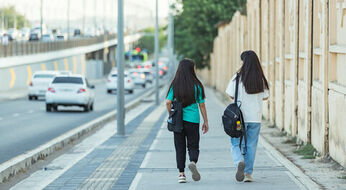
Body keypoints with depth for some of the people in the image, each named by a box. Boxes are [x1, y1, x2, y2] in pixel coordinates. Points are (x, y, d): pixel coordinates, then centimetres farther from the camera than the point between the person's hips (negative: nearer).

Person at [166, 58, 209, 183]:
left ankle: (181, 173, 5)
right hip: (193, 120, -1)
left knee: (180, 147, 9)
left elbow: (168, 102, -9)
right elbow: (202, 105, 0)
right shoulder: (197, 85, -3)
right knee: (193, 146, 8)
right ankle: (193, 162, -22)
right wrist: (206, 122, 6)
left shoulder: (174, 85, -1)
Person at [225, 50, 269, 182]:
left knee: (236, 144, 7)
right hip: (255, 117, 2)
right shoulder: (261, 80, -2)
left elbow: (231, 95, -6)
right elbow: (265, 97, 6)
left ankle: (240, 162, -21)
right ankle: (248, 173, 12)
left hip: (239, 116, -2)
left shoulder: (237, 78, -10)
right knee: (251, 145, 11)